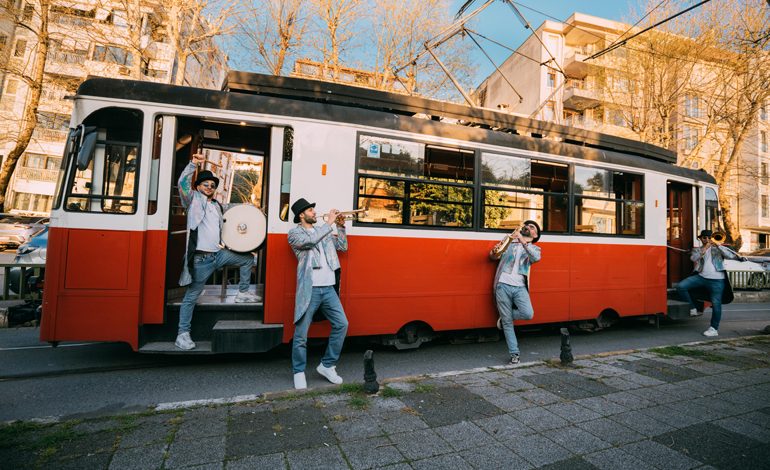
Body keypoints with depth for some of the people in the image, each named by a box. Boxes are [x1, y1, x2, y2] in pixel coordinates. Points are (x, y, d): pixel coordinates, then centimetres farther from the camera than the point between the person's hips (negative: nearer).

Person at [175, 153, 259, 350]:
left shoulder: (217, 205, 16)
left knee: (248, 258, 12)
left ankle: (243, 293, 21)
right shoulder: (193, 199, -1)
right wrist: (193, 164, -27)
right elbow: (183, 183, -20)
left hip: (219, 254, 7)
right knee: (191, 296, 0)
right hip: (201, 258, -6)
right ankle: (183, 334, 11)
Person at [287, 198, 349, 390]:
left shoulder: (323, 231, 18)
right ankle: (299, 372, 19)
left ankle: (327, 365, 17)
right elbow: (310, 241, -19)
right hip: (309, 290, -5)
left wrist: (340, 227, 6)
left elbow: (342, 247, 18)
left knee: (341, 324, 2)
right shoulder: (294, 233, 1)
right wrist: (329, 222, -14)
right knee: (301, 334, 0)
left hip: (328, 288, 6)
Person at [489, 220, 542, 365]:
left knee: (528, 314, -22)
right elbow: (493, 257, 13)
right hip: (503, 286, -1)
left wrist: (522, 241, -20)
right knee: (507, 323, 0)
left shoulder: (534, 248, 17)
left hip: (520, 287, 1)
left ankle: (505, 317, 8)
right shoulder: (509, 241, 16)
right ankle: (514, 354, 13)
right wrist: (494, 251, -12)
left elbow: (536, 257, -8)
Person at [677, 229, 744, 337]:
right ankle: (693, 309, 2)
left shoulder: (718, 248, 9)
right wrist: (705, 248, -9)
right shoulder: (697, 249, 13)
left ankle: (714, 329, 11)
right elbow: (693, 258, -8)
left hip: (717, 281, -2)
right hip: (701, 277, 2)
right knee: (681, 287, -17)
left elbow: (730, 255, -2)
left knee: (716, 304, -2)